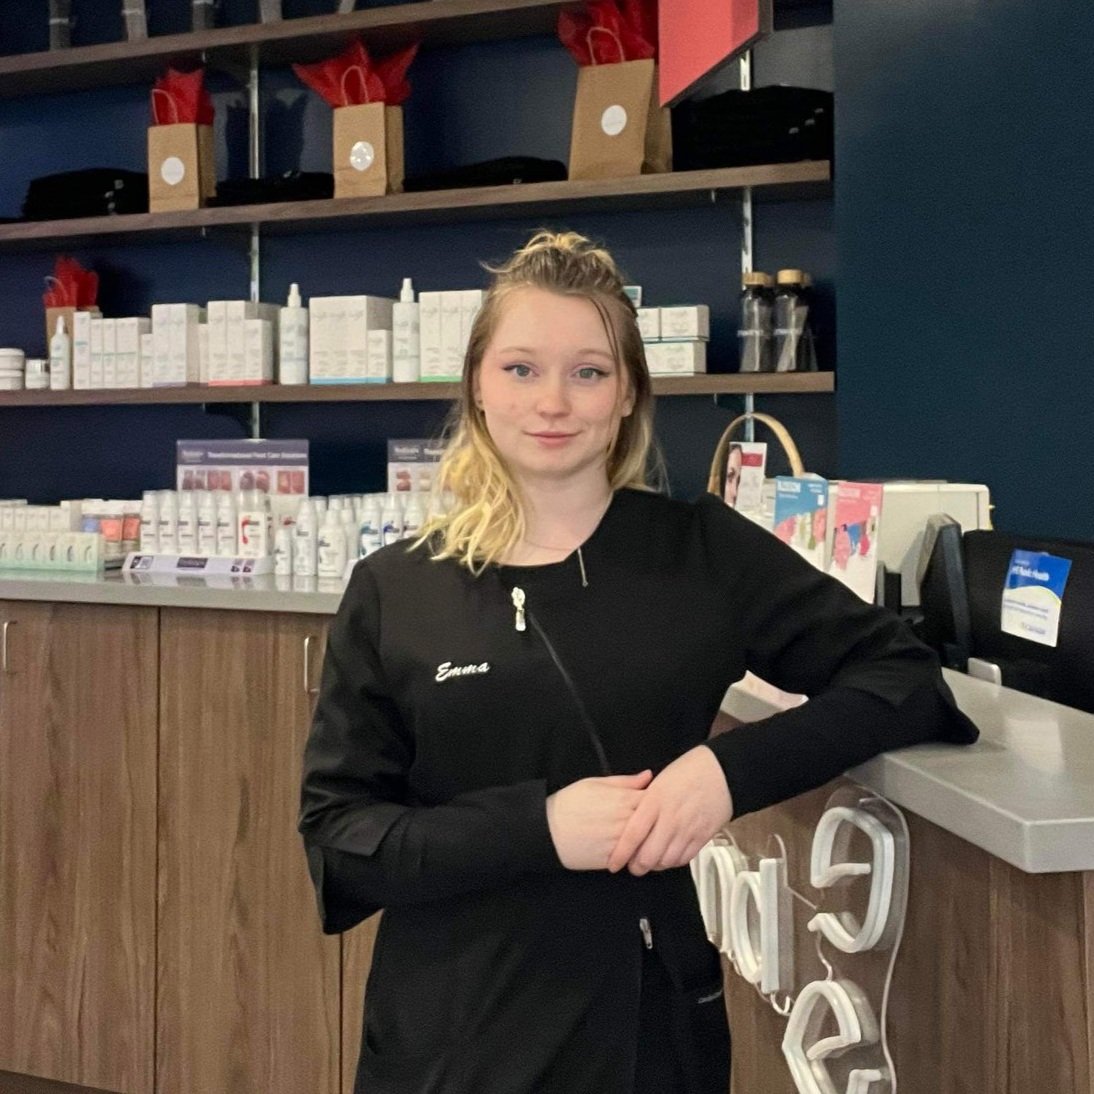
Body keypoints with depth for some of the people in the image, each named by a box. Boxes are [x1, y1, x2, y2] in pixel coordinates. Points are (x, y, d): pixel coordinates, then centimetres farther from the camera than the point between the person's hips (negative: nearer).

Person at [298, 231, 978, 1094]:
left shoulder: (704, 552, -5)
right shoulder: (392, 593, -5)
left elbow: (903, 674, -5)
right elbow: (336, 837, -6)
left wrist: (731, 768, -20)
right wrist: (535, 824, -20)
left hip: (653, 1018, 0)